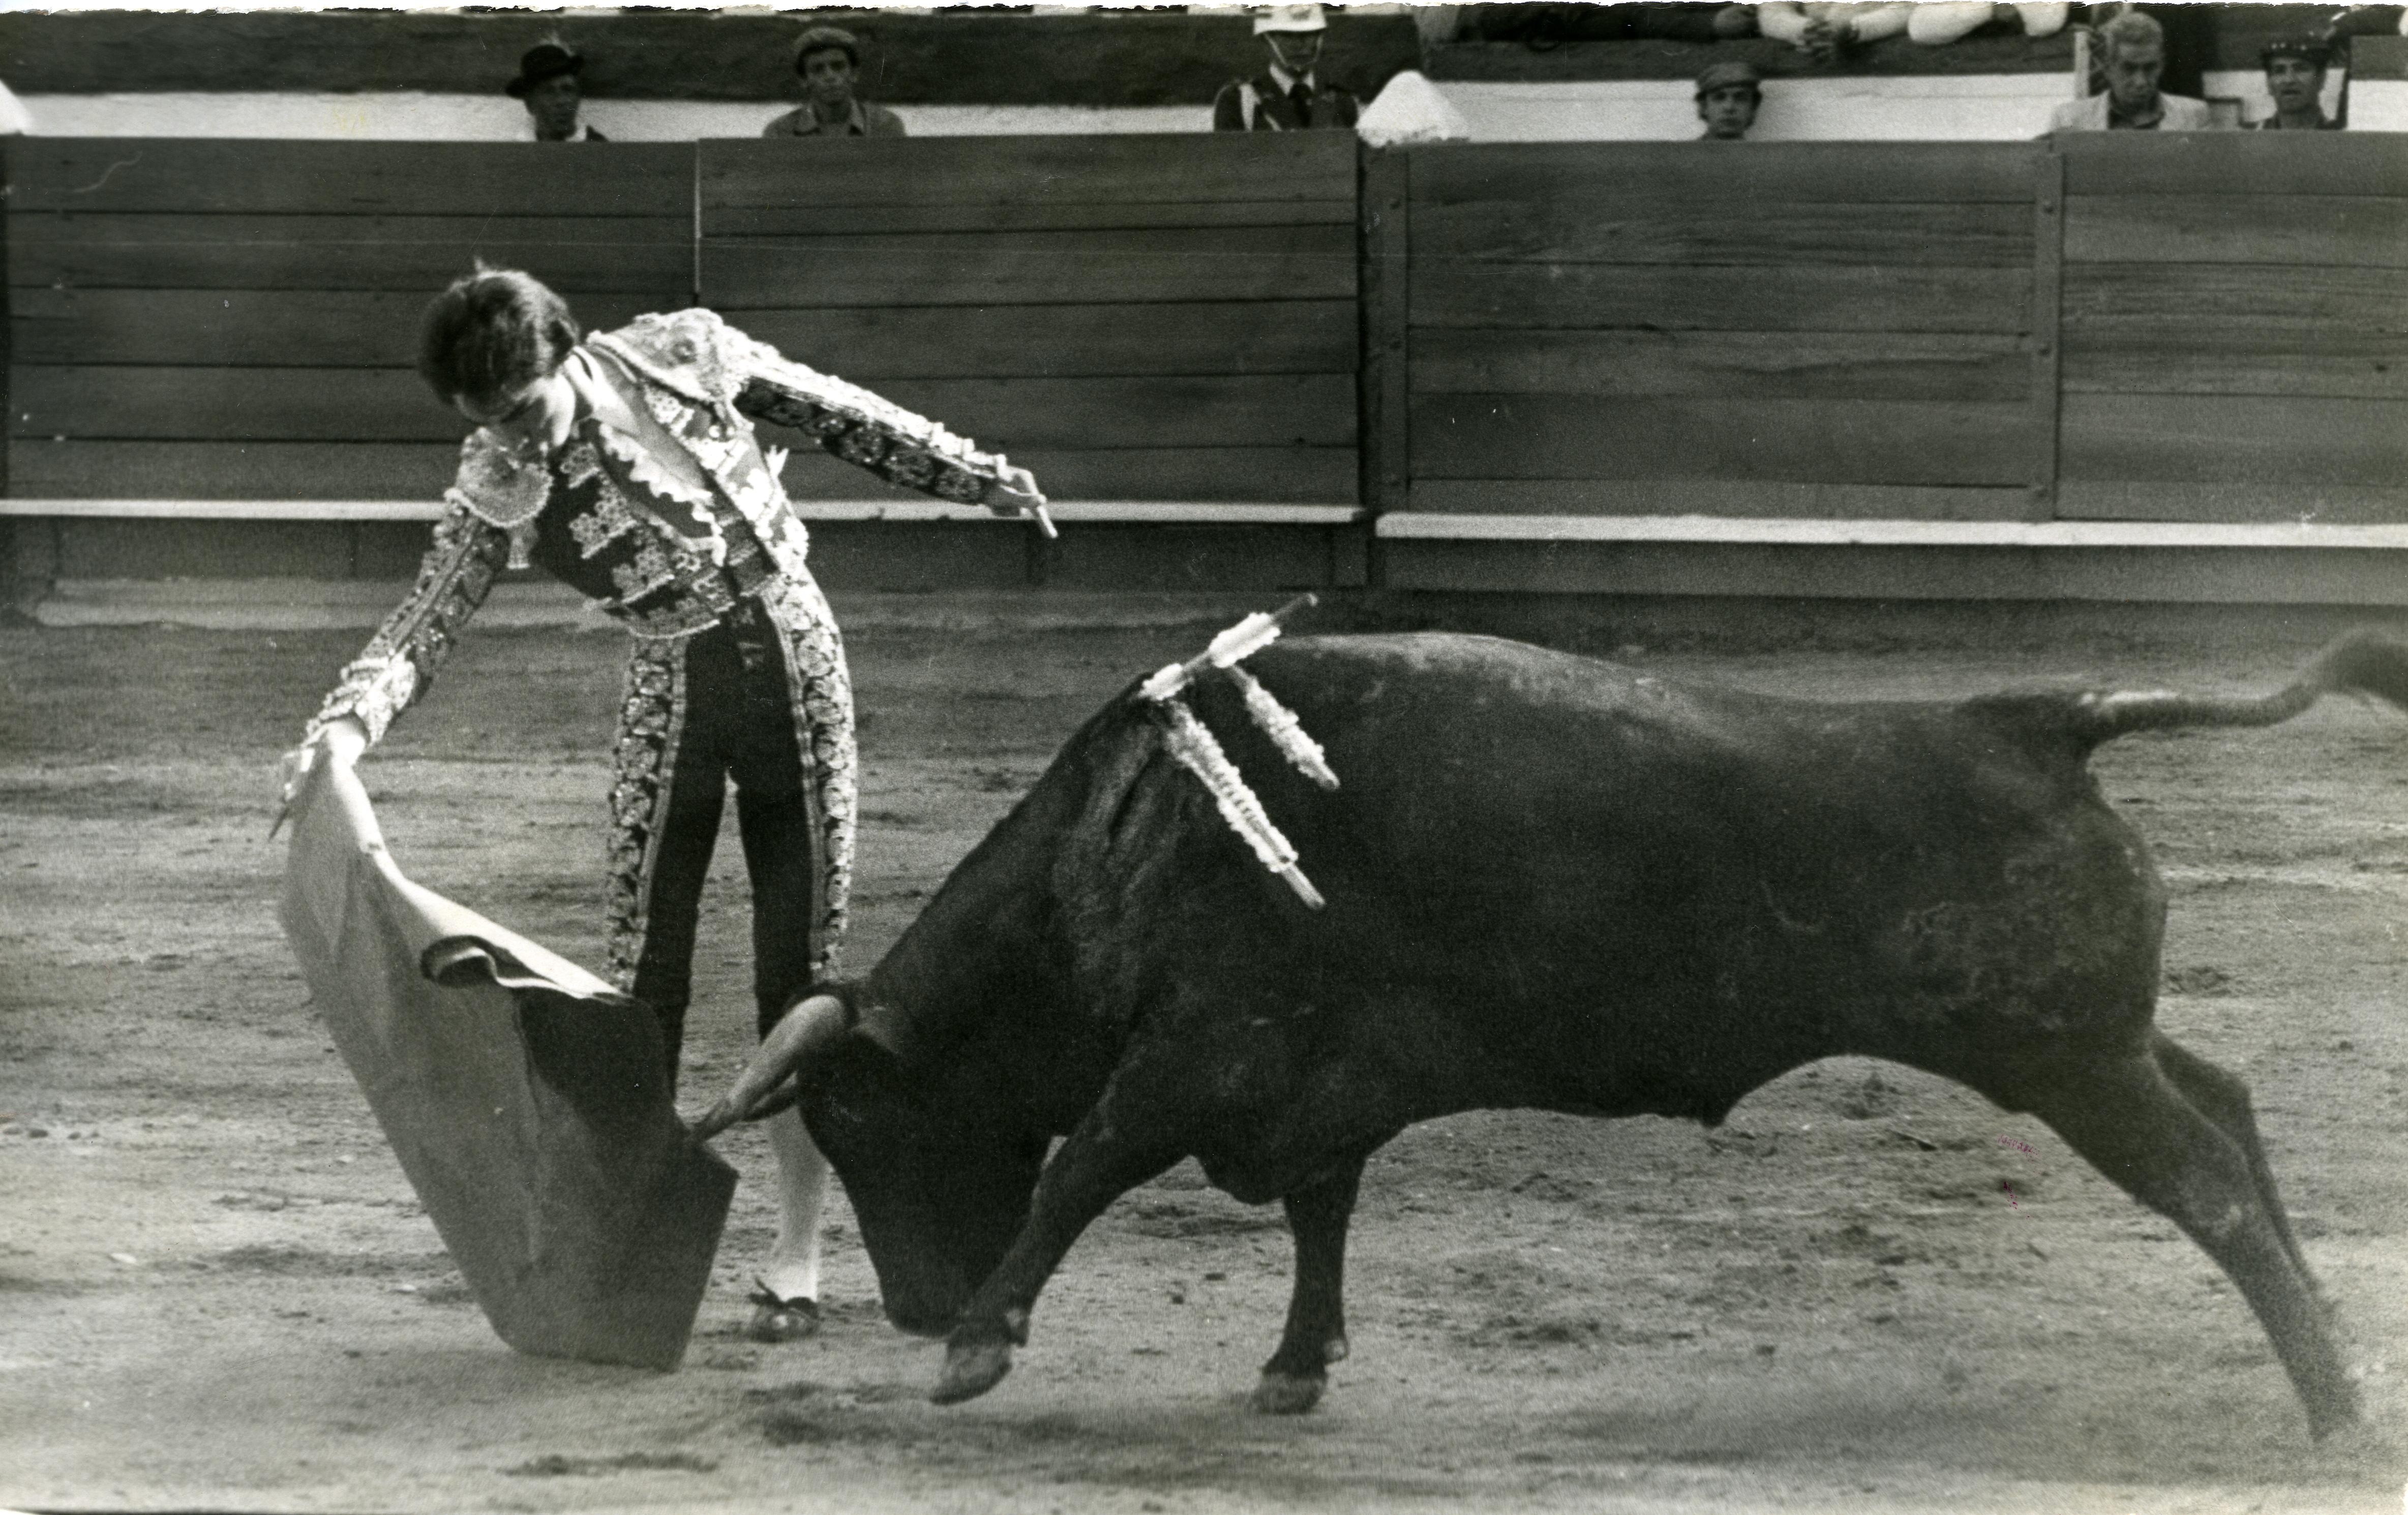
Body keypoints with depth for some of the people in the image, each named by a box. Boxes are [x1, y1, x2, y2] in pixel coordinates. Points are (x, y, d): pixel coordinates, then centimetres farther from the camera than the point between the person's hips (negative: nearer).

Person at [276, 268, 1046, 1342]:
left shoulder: (685, 358, -11)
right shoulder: (498, 491, -10)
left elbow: (836, 416, 2)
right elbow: (427, 620, -16)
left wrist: (977, 477, 8)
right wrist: (349, 721, -35)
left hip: (797, 672, -1)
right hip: (674, 698, 1)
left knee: (800, 971, 1)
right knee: (643, 973, -4)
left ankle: (795, 1258, 8)